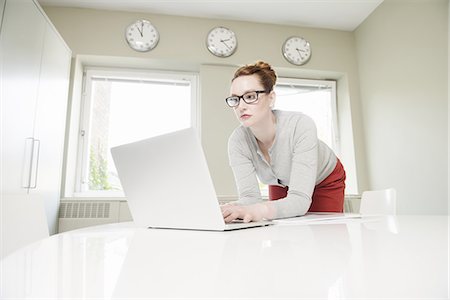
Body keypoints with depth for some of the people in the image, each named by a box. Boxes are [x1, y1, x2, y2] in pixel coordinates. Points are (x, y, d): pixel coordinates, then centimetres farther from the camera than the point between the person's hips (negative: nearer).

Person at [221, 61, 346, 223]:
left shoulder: (300, 125, -40)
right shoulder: (237, 140, -29)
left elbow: (300, 200, -44)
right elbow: (250, 196, -30)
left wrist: (259, 210, -64)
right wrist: (231, 209, -53)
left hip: (325, 183, -2)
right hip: (281, 184, 3)